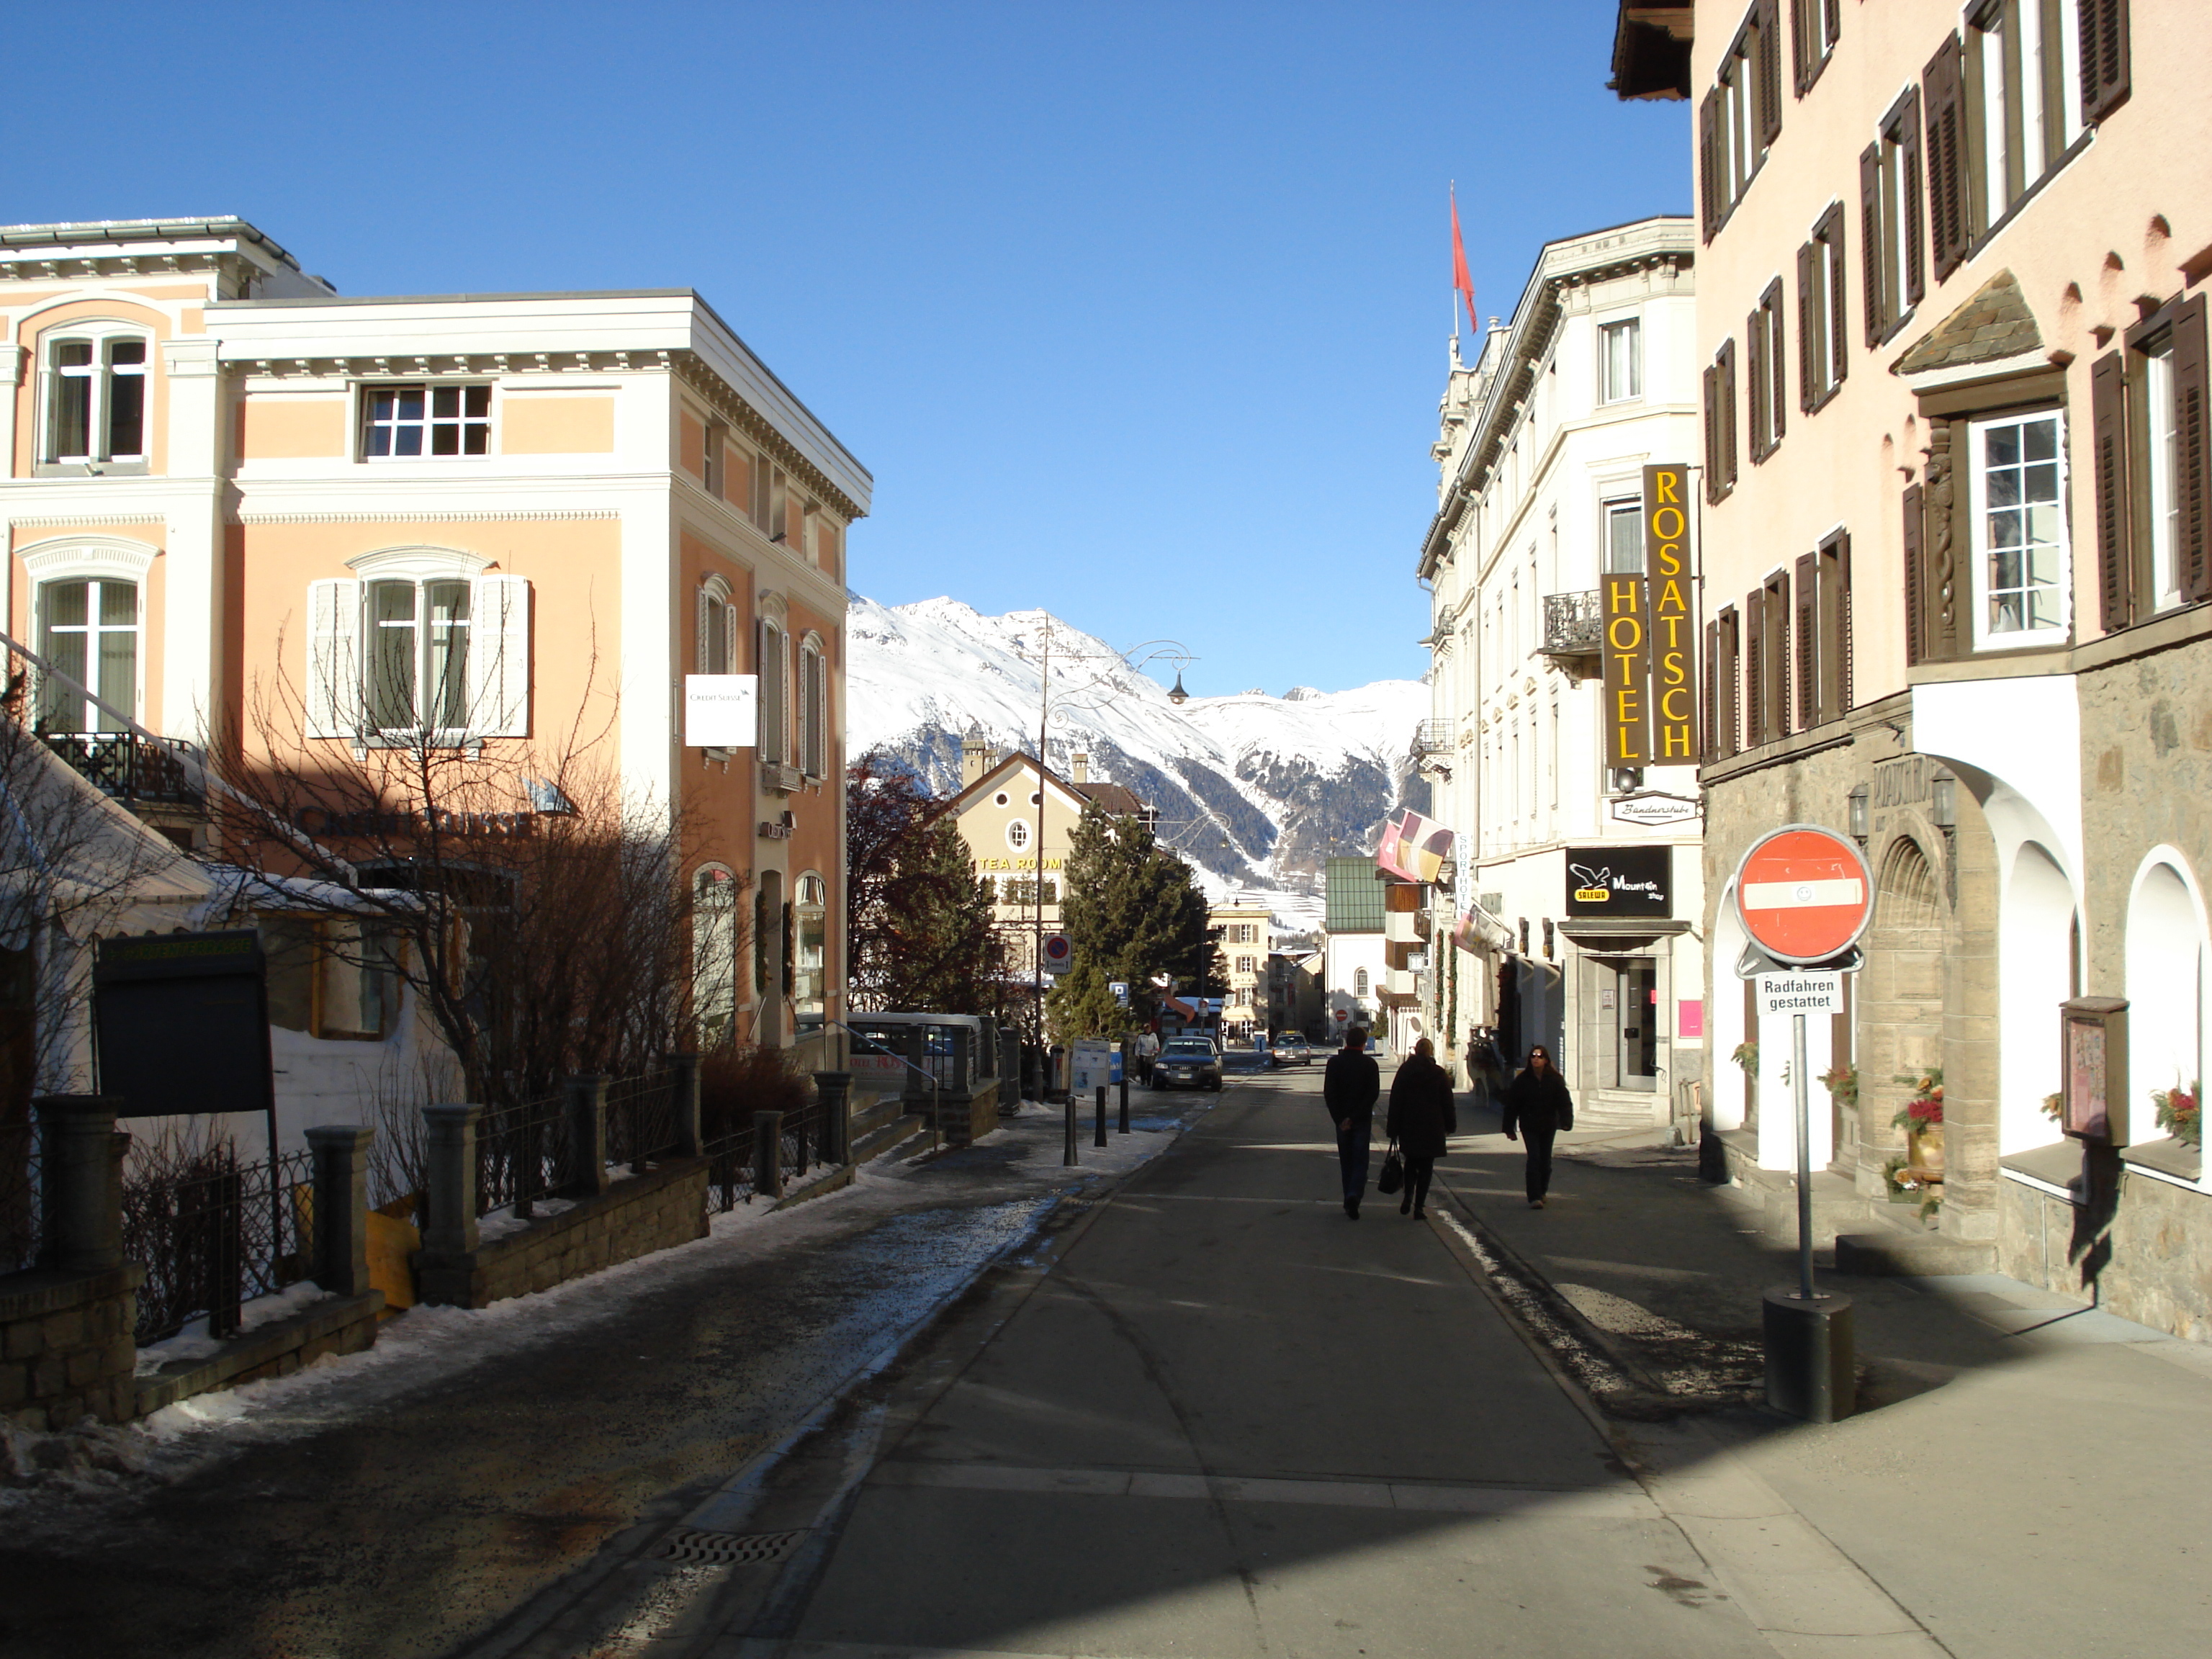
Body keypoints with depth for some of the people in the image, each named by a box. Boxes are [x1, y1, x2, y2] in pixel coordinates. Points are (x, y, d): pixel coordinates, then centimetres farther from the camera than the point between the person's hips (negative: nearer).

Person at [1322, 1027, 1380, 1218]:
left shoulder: (1334, 1062, -2)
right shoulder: (1369, 1065, -5)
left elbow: (1328, 1093, -6)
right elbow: (1373, 1094, -11)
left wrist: (1339, 1119, -6)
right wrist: (1353, 1118, -11)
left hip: (1341, 1119, 2)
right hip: (1362, 1121, -2)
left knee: (1346, 1161, 12)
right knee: (1360, 1161, 3)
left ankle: (1349, 1202, 14)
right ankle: (1354, 1195, -19)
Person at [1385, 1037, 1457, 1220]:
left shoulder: (1404, 1071, 0)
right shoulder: (1439, 1074, -2)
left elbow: (1395, 1101, 0)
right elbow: (1447, 1102, 2)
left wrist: (1393, 1128, 3)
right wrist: (1451, 1126, 13)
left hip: (1408, 1127, 1)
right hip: (1432, 1128, -1)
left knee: (1411, 1162, 18)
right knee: (1426, 1167, 4)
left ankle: (1408, 1198, 2)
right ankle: (1419, 1206, -1)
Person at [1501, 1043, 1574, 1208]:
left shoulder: (1555, 1080, -2)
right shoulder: (1522, 1080, -3)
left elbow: (1564, 1102, -7)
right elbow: (1512, 1105, 0)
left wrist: (1566, 1121, -22)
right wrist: (1509, 1129, -1)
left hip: (1548, 1126, 2)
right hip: (1529, 1126, -2)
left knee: (1545, 1160, 10)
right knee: (1534, 1159, -12)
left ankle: (1542, 1192, 30)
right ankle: (1534, 1197, -14)